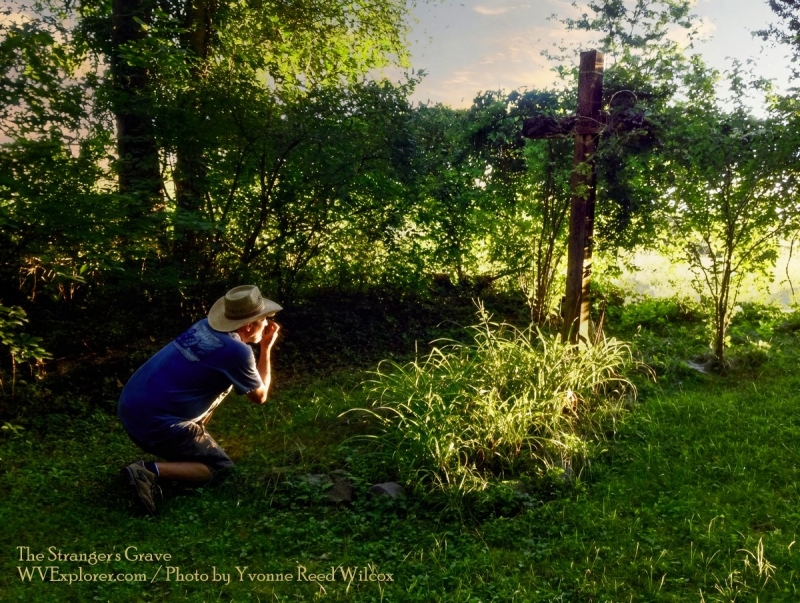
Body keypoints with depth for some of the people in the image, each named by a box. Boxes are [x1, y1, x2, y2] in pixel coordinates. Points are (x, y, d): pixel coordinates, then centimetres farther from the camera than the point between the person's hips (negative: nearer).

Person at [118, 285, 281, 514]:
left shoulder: (206, 325, 6)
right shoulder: (236, 350, -16)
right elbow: (260, 396, 1)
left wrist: (260, 342, 15)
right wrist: (266, 348, 7)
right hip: (155, 423, -8)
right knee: (221, 466, 8)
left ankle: (185, 447, 19)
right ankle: (150, 471, -9)